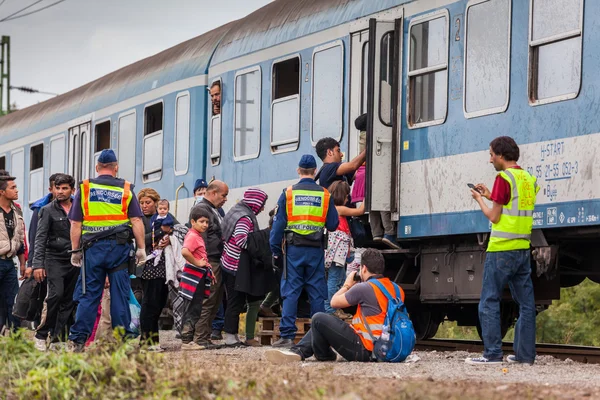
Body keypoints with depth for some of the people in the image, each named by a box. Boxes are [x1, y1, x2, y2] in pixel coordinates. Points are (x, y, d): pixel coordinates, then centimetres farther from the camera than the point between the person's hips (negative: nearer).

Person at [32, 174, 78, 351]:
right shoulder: (48, 210, 1)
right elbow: (40, 239, -4)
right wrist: (38, 264, -13)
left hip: (74, 261, 4)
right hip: (55, 259, -4)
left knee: (69, 300, 2)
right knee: (56, 294, -19)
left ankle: (58, 337, 6)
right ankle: (42, 335, -10)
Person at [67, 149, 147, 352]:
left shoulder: (85, 188, 6)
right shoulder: (126, 189, 5)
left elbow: (75, 223, 4)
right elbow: (136, 221, -1)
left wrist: (76, 251, 10)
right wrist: (141, 248, 3)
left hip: (93, 247, 0)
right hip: (119, 246, 0)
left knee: (88, 295, 3)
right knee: (120, 294, 3)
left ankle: (78, 339, -1)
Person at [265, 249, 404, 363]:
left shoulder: (363, 288, -15)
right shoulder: (395, 288, 7)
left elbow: (334, 302, -3)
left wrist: (347, 285, 14)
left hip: (365, 350, -9)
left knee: (319, 319, -10)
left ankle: (324, 355, 14)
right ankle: (297, 352, 5)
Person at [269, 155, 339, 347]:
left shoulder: (288, 193, 0)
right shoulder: (325, 195, 3)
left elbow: (278, 225, -1)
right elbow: (333, 225, 4)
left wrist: (275, 250, 5)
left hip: (294, 249, -1)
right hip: (316, 250, 1)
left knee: (290, 292, 1)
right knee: (317, 293, 6)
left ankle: (287, 335, -5)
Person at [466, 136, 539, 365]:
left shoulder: (504, 178, -11)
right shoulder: (529, 179, 13)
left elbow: (494, 217, -10)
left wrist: (479, 200, 7)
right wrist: (490, 196, 20)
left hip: (501, 250, -8)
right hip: (523, 249, 8)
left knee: (489, 302, -4)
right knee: (526, 302, 8)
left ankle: (493, 353, -8)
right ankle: (525, 353, 9)